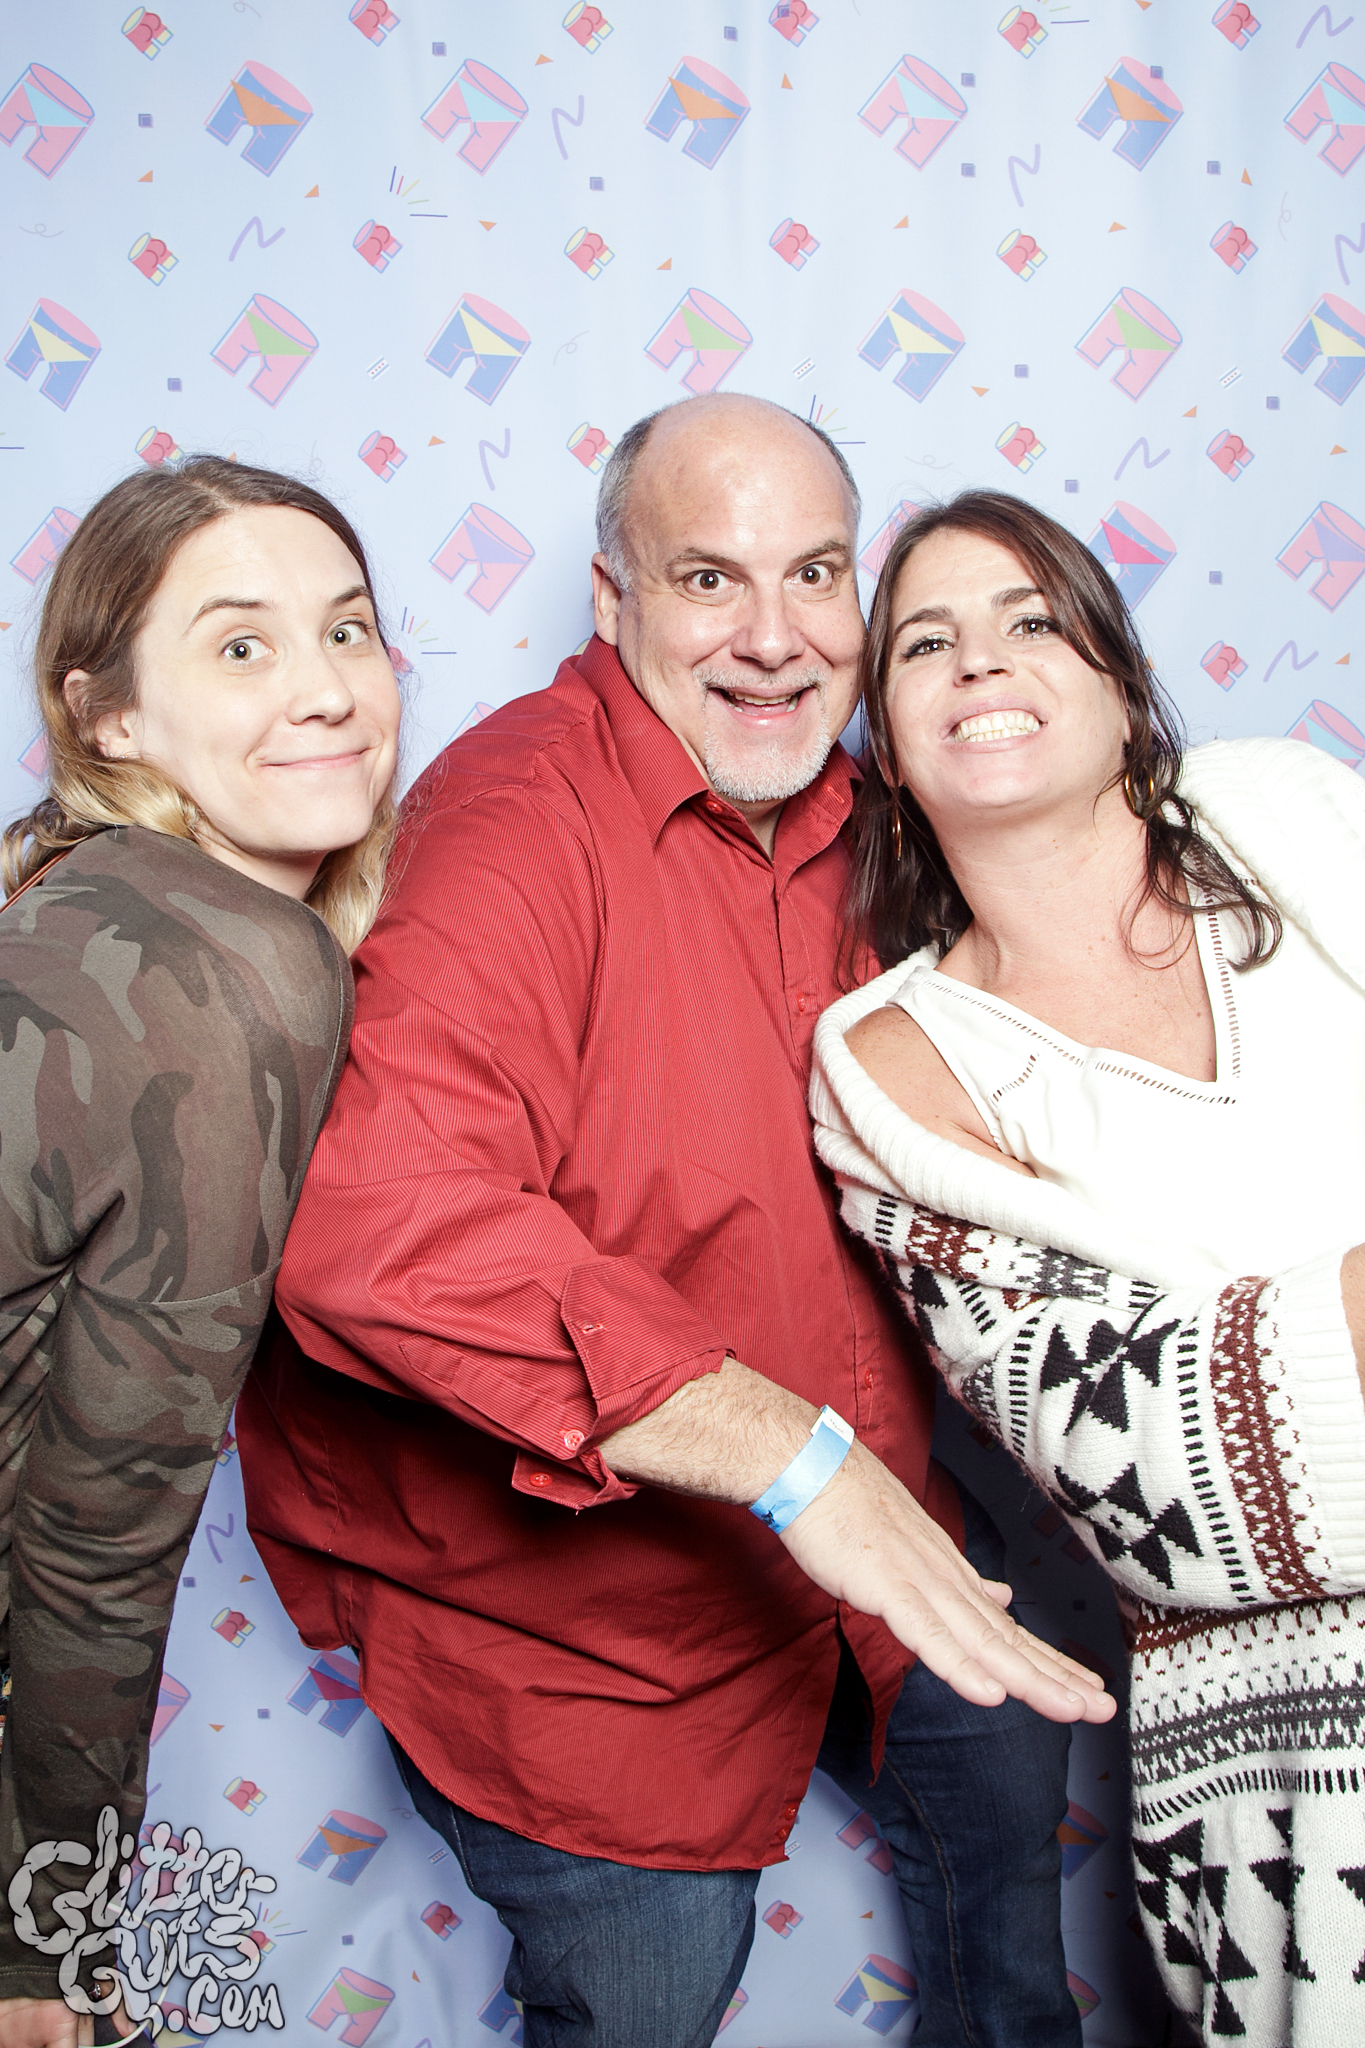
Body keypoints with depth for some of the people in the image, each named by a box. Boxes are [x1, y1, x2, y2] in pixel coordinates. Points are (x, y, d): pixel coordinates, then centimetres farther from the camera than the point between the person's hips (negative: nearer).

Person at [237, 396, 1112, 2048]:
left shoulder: (844, 816, 0)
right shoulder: (522, 825, -27)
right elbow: (367, 1221, -43)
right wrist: (783, 1450, -41)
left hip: (846, 1528, 8)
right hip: (569, 1590, -7)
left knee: (1005, 1765, 25)